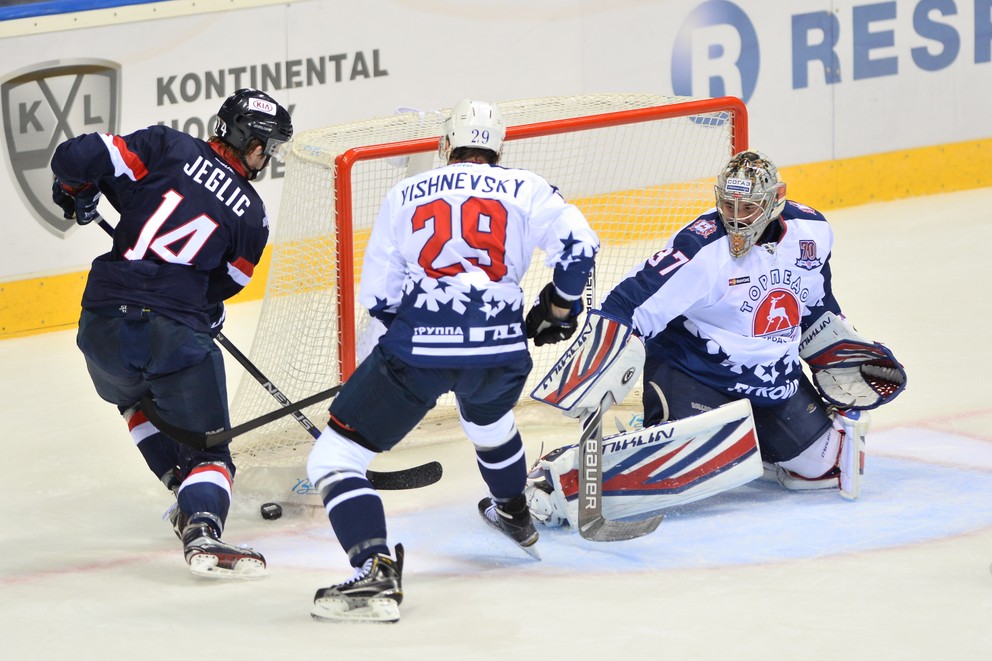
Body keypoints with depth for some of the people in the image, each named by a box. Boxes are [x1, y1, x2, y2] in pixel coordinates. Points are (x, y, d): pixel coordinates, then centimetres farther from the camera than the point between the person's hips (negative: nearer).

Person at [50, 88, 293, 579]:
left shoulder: (167, 147, 5)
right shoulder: (251, 214, 6)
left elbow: (76, 157, -2)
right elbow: (223, 286, 12)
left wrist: (77, 191, 20)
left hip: (102, 324, 3)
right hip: (177, 332, -3)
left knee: (138, 400, 34)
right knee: (207, 447, 4)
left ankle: (187, 492, 30)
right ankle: (202, 528, -23)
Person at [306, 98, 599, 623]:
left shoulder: (405, 195, 13)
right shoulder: (524, 188, 12)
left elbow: (377, 297, 11)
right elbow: (578, 245, 1)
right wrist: (558, 309, 18)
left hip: (417, 348, -3)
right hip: (501, 351, 3)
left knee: (334, 457, 2)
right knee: (487, 418, 39)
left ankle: (375, 573, -18)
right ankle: (514, 515, 60)